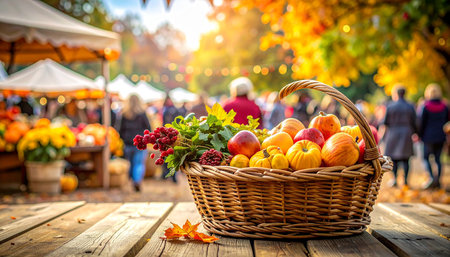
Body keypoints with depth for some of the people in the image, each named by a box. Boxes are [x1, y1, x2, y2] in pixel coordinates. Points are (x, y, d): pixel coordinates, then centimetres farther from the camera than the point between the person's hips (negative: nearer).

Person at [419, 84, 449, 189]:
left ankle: (432, 178, -13)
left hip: (429, 136, -4)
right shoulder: (444, 107, 3)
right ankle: (437, 181, 6)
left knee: (426, 157, 5)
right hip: (441, 137, 4)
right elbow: (446, 121, 10)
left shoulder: (426, 107, -9)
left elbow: (422, 122, -6)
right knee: (438, 158, 9)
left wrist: (420, 135, 3)